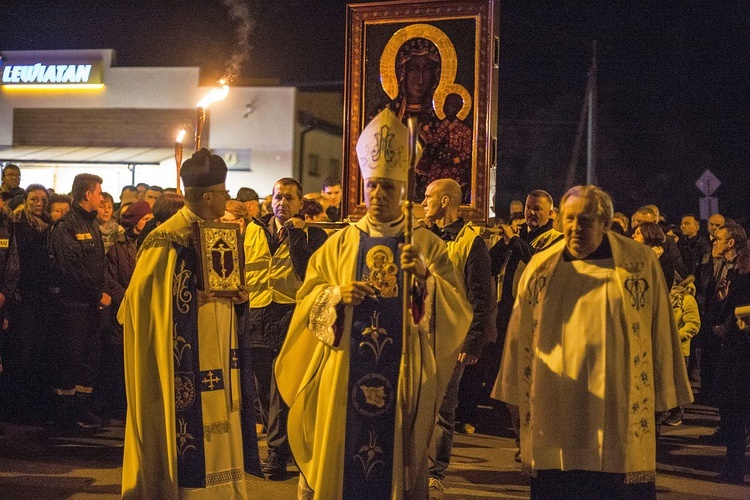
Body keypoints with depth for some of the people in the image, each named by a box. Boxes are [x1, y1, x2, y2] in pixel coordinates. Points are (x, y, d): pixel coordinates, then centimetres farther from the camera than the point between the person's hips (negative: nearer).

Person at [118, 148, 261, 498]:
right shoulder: (170, 239, -16)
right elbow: (143, 296, -17)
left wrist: (233, 295, 2)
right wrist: (197, 298, -20)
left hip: (217, 359, 8)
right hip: (188, 362, -8)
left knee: (216, 429, 11)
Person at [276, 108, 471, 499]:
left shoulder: (427, 245, 3)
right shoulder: (340, 243, 7)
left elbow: (458, 311, -5)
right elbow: (307, 298, 5)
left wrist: (425, 276, -21)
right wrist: (337, 295, -15)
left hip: (401, 375, -1)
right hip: (344, 376, 1)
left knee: (398, 460, 6)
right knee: (338, 457, 6)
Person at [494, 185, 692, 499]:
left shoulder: (642, 263, -1)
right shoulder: (541, 267, 4)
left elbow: (659, 331, 3)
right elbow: (522, 336, 9)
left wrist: (663, 398, 3)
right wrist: (518, 396, 9)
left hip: (619, 405, -1)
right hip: (555, 408, 2)